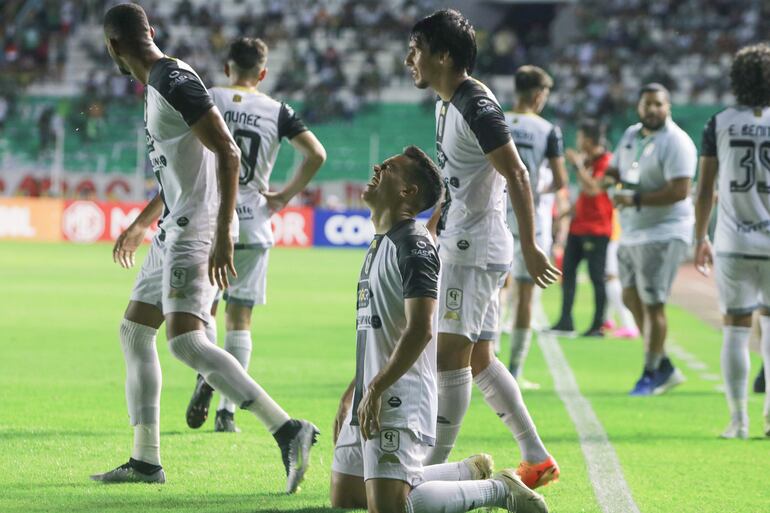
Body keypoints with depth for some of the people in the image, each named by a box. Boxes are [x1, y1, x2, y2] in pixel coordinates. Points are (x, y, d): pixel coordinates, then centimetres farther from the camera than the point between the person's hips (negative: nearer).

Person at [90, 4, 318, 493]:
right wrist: (141, 223, 35)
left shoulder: (175, 82, -16)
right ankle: (146, 461, 20)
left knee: (185, 340, -21)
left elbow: (228, 152, -23)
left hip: (196, 231, -11)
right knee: (134, 330, 14)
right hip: (174, 230, 11)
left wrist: (223, 233, -27)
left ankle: (288, 430, -23)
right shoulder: (159, 83, 16)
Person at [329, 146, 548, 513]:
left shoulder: (413, 245, -13)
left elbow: (419, 331, -22)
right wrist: (352, 393, 24)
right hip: (369, 400, 10)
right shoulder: (378, 245, 19)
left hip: (399, 401, -10)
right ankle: (470, 472, 22)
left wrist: (375, 391, -22)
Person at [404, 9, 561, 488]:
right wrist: (429, 231, 29)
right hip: (459, 246, 10)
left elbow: (516, 176, -21)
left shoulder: (478, 108, -17)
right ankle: (537, 459, 17)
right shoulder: (447, 105, 13)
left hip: (475, 249, -10)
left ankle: (434, 467, -7)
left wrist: (530, 247, -24)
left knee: (450, 355, -9)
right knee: (479, 360, 12)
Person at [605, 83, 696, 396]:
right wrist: (609, 174, 0)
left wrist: (635, 200, -24)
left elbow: (679, 191, -23)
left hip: (663, 234, -9)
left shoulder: (676, 143, -16)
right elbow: (615, 168, 25)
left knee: (652, 305, -6)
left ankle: (651, 373, 5)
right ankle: (666, 369, 24)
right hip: (631, 234, 9)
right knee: (631, 299, 14)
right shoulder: (631, 135, 11)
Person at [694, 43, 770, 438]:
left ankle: (738, 418, 4)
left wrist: (701, 238, 13)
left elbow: (705, 190, 2)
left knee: (735, 330, 6)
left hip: (732, 244, 0)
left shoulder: (719, 124, 0)